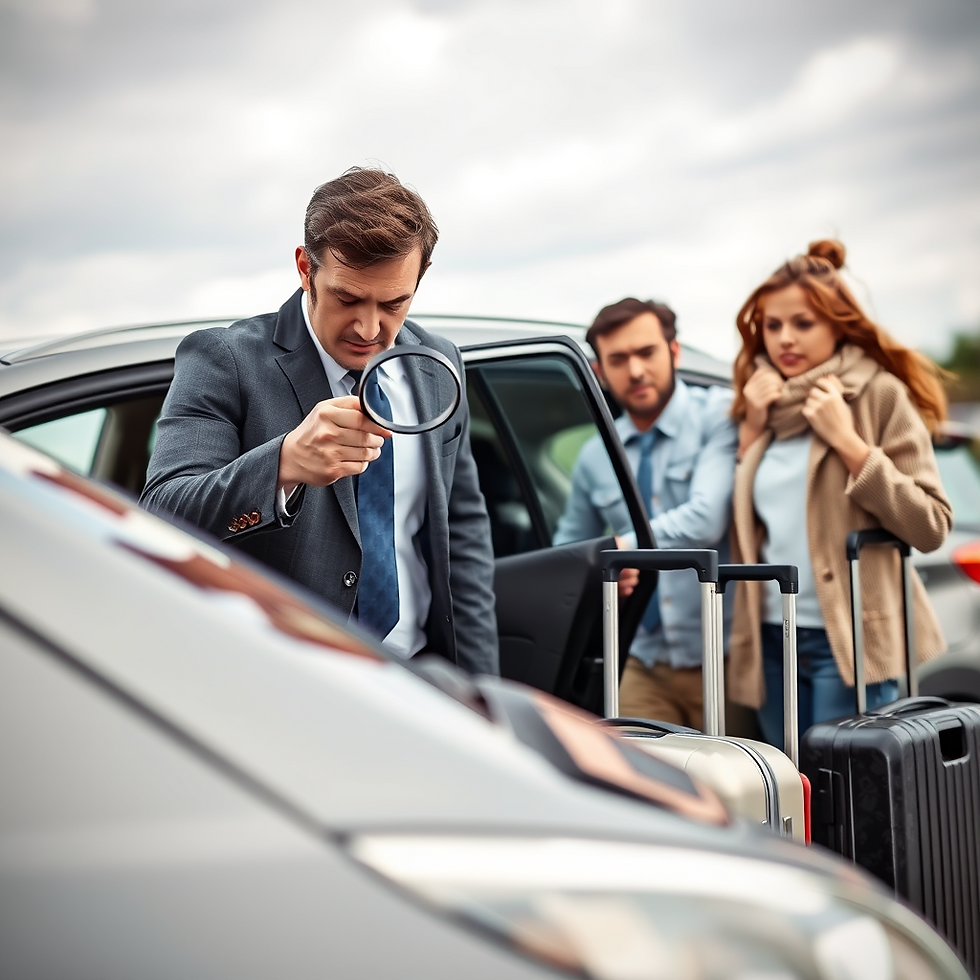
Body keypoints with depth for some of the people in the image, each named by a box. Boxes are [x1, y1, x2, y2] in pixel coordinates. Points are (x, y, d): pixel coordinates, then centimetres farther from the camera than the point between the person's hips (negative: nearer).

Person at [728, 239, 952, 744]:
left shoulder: (879, 394, -4)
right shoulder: (761, 401, 11)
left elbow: (932, 526, -10)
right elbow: (740, 522, 8)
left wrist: (846, 440, -15)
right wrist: (751, 429, 0)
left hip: (850, 642, -5)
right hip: (771, 640, 6)